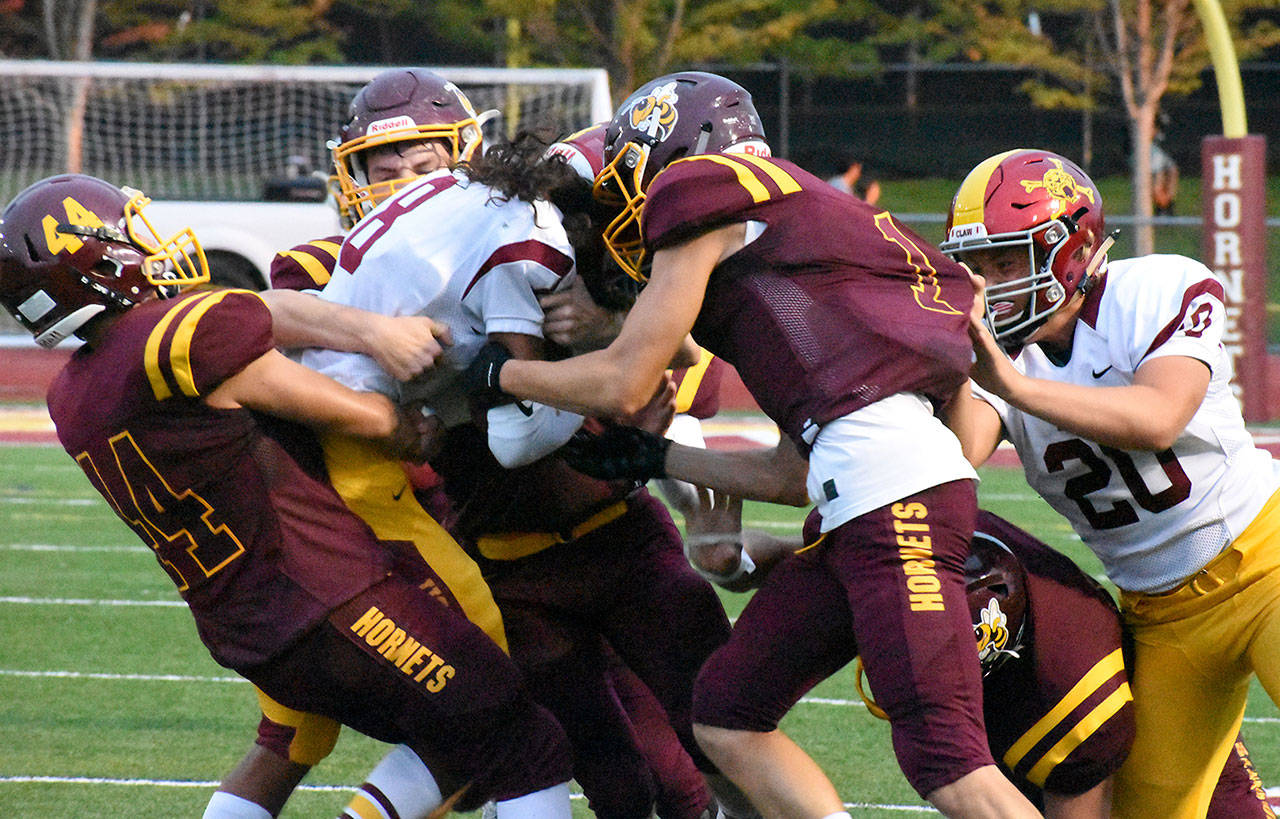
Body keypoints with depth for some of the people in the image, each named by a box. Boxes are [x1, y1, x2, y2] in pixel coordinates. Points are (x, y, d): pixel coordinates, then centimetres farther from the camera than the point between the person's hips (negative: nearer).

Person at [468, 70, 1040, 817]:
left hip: (894, 483, -10)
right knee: (728, 714, 14)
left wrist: (501, 375, 18)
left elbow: (624, 385, 3)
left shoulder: (702, 198, 3)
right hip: (855, 499, 10)